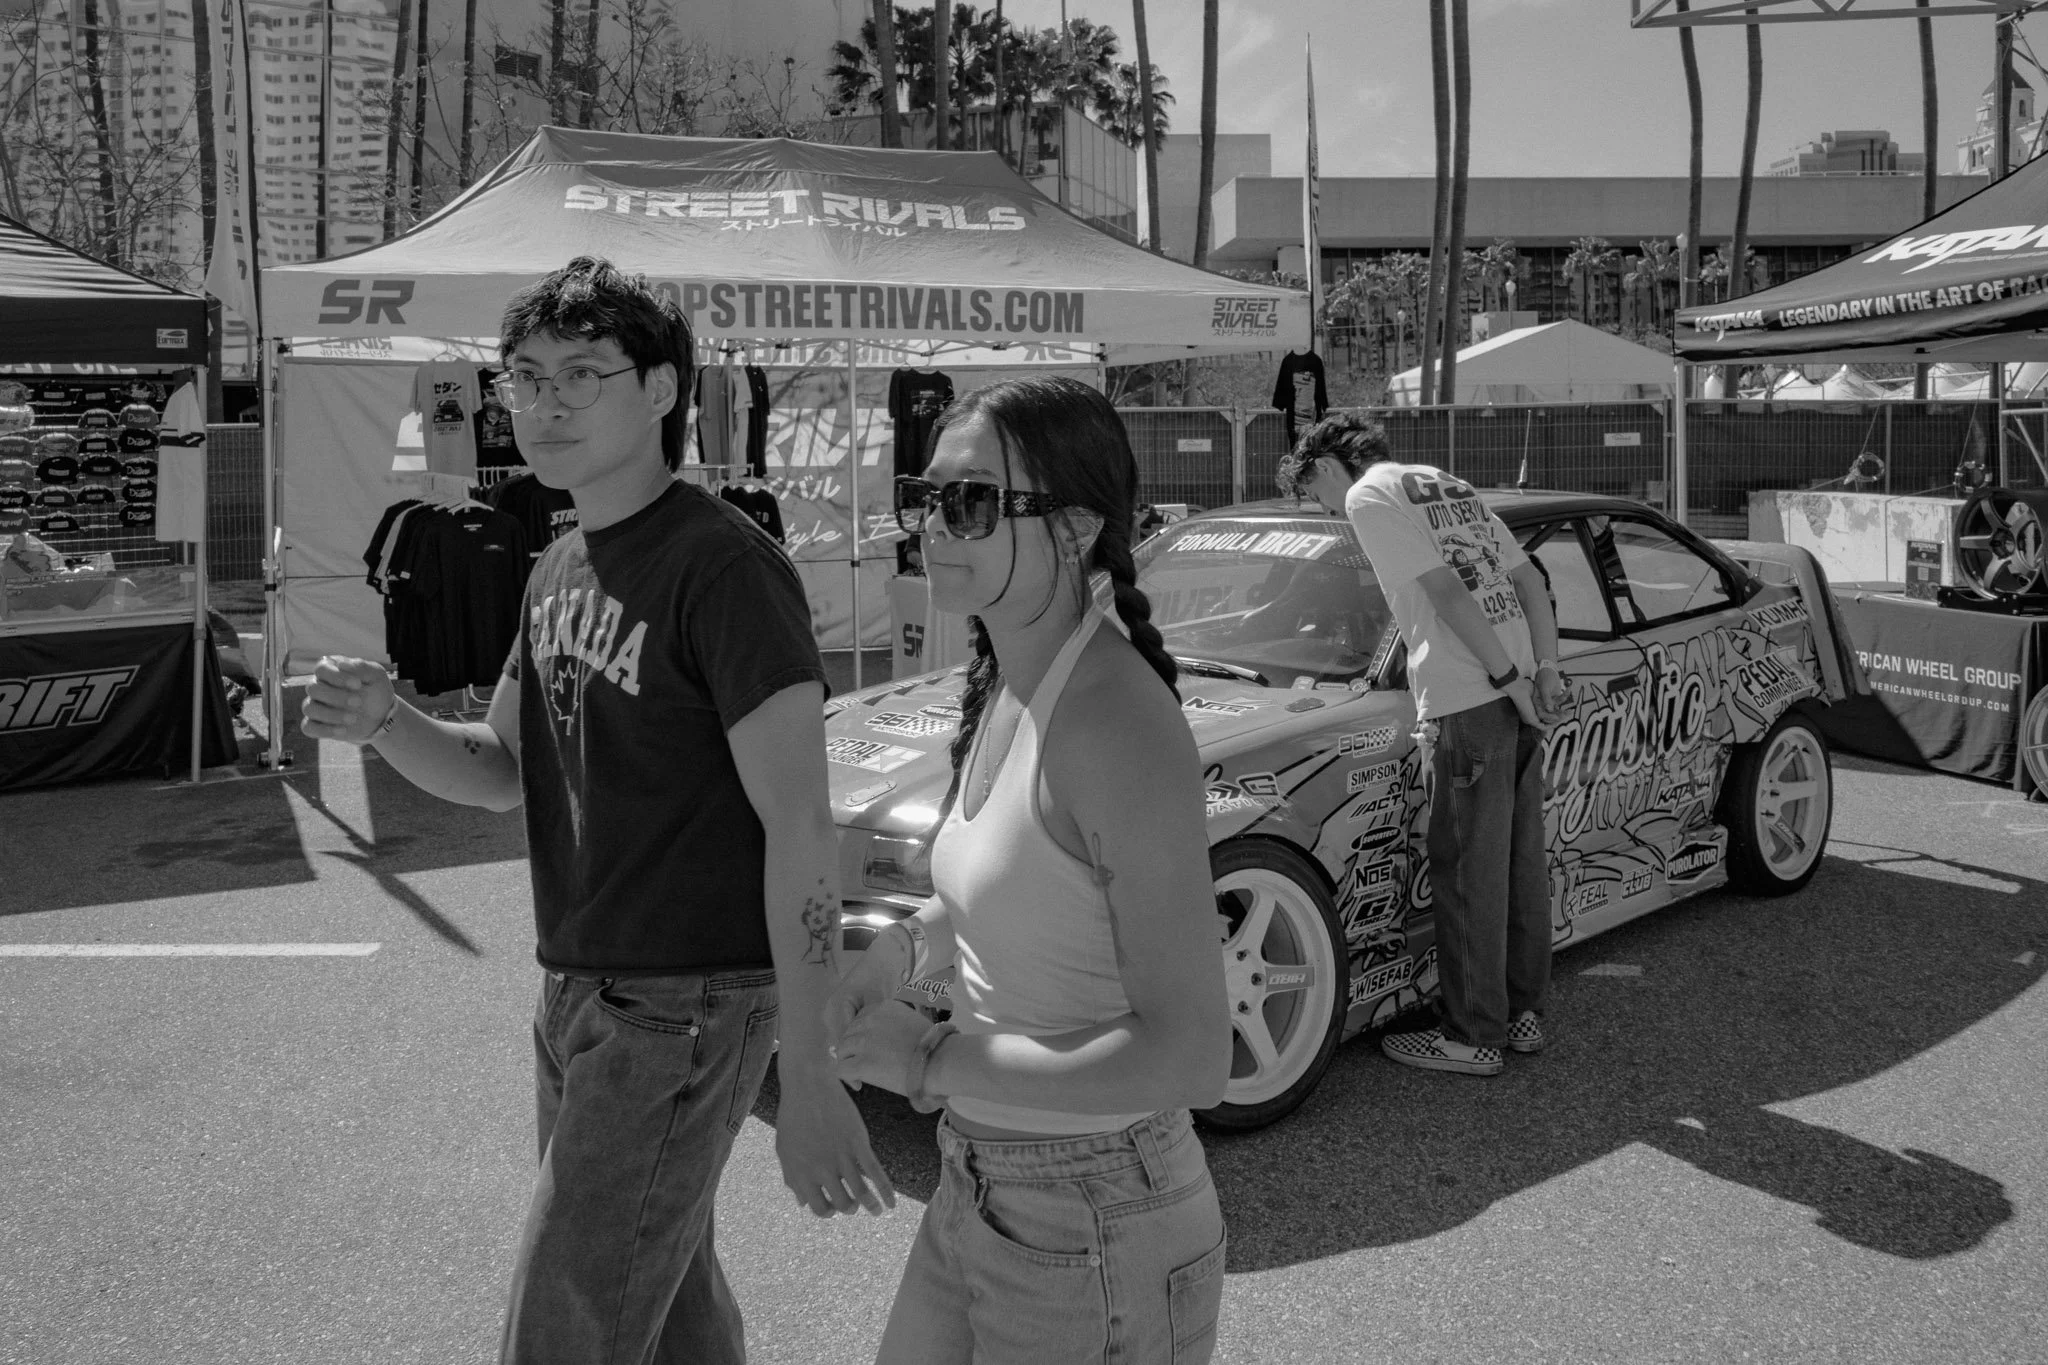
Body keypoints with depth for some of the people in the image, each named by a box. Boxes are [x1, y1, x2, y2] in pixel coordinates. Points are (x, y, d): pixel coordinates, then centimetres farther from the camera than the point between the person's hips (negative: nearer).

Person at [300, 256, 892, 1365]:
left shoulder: (723, 565, -17)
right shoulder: (559, 570, 10)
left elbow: (800, 827, -20)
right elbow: (501, 773, 16)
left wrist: (808, 1080, -22)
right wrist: (381, 722, -6)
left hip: (685, 1010, -8)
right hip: (576, 991, 8)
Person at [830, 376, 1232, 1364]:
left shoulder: (1116, 723, -24)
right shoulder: (1005, 690, 2)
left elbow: (1191, 1058, -26)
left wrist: (932, 1062, -20)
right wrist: (909, 943, 2)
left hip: (1094, 1238, -8)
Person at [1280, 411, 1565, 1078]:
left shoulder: (1369, 497, -3)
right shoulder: (1448, 484, 23)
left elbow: (1446, 593, -14)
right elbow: (1529, 578, 18)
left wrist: (1509, 680, -12)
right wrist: (1546, 668, 9)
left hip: (1467, 702, -9)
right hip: (1516, 690, 9)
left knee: (1468, 874, -1)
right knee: (1521, 859, 15)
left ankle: (1473, 1038, 8)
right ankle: (1524, 1011, 27)